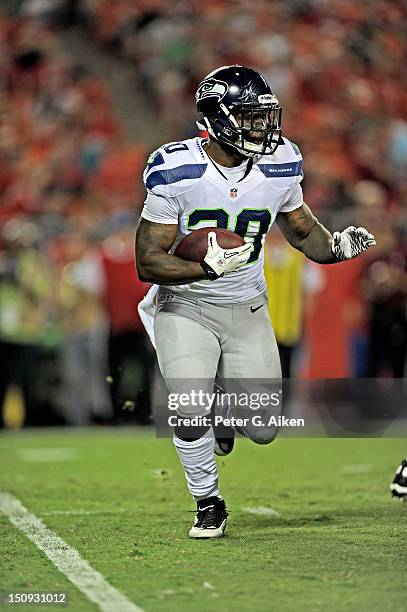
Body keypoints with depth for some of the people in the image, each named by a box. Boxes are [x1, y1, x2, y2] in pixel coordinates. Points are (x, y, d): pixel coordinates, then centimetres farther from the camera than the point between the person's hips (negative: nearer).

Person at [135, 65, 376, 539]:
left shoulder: (278, 166, -7)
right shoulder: (177, 172, -20)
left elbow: (301, 229, 11)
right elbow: (148, 263, -17)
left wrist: (336, 246, -11)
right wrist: (208, 267, -33)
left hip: (248, 310, 3)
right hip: (186, 307, -3)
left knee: (262, 430, 1)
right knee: (191, 413, -21)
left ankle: (226, 413, 38)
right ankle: (208, 504, 5)